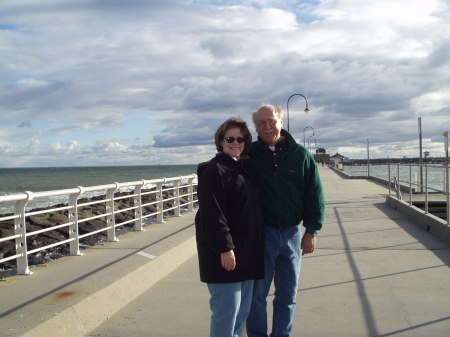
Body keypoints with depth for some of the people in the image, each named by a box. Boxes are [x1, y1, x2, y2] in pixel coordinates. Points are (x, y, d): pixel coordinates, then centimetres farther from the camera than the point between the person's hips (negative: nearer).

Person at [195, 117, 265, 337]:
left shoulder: (243, 169, 16)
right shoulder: (215, 170, -12)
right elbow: (212, 215, -20)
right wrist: (224, 248, -23)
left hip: (246, 252, 9)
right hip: (226, 253, -9)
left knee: (242, 309, 16)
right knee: (227, 309, -5)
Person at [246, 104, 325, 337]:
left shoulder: (301, 155, 1)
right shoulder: (249, 155, -2)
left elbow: (315, 196, 3)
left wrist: (311, 231, -1)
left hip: (292, 233, 2)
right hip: (261, 233, -1)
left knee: (288, 295, 12)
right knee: (257, 292, 6)